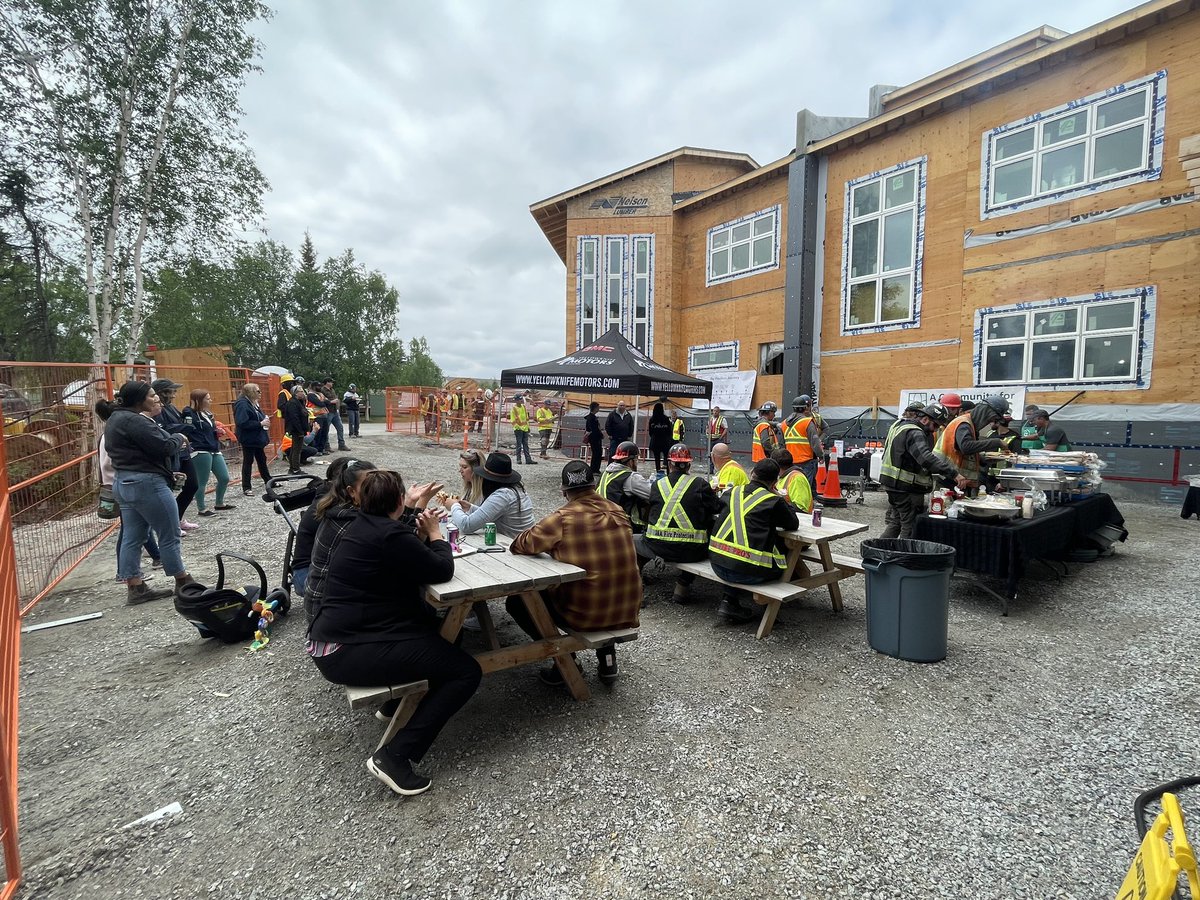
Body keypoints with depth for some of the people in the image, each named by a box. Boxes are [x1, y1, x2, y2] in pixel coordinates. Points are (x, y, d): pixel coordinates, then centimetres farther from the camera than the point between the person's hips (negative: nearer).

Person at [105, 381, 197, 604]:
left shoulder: (117, 418, 15)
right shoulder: (134, 421, -18)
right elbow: (164, 447, -21)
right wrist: (179, 438, -2)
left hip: (124, 483, 11)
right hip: (146, 483, -11)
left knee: (132, 538, 10)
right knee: (170, 535, 0)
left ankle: (135, 589, 15)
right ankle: (184, 583, 10)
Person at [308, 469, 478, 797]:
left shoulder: (363, 525, 9)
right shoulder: (390, 535, -20)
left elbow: (409, 558, 20)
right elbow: (443, 570, -12)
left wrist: (421, 532, 12)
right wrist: (435, 532, 1)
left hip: (333, 639, 11)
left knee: (428, 619, 28)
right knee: (467, 671, -9)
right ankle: (394, 756, -9)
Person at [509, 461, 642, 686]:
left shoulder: (563, 518, -14)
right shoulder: (617, 511, 2)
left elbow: (522, 545, -7)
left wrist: (552, 545, 14)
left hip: (585, 614, -5)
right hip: (627, 611, 6)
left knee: (516, 603, 11)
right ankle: (607, 656, 29)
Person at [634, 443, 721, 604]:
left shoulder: (657, 485, 4)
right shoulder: (700, 484, -1)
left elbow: (648, 516, 12)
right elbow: (718, 509, 4)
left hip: (656, 547, 2)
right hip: (690, 551, -1)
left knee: (633, 540, 27)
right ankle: (683, 585, 27)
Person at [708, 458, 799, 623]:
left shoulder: (732, 492, 10)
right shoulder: (774, 501, -3)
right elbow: (793, 524, 11)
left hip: (717, 564, 5)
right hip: (747, 572, -5)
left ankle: (729, 599, 20)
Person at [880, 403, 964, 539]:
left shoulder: (902, 426, 14)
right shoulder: (915, 434, -19)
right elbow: (927, 459, -34)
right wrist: (954, 474, -38)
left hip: (893, 483, 10)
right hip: (906, 488, -10)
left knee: (895, 522, 20)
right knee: (911, 527, -4)